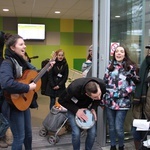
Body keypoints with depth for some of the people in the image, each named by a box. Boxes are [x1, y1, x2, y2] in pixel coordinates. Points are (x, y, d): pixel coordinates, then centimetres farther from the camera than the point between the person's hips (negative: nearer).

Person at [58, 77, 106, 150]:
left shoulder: (102, 85, -29)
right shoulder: (74, 88, -39)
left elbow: (99, 98, -6)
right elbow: (61, 101, -21)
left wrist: (94, 108, -21)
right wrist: (76, 110, -29)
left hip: (88, 107, 3)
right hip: (73, 108, -3)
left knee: (92, 132, -6)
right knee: (76, 132, -14)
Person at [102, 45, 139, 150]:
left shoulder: (130, 67, -2)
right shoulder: (110, 66, 8)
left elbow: (133, 86, -4)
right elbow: (105, 83, 11)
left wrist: (120, 94, -14)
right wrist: (102, 98, 7)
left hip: (122, 102, -3)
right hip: (109, 101, 4)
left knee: (118, 128, -3)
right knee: (111, 127, 12)